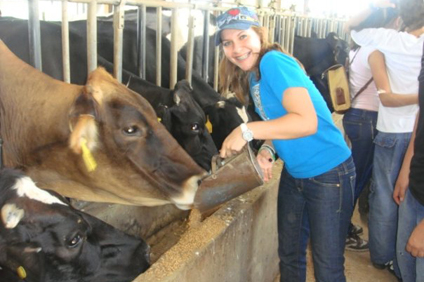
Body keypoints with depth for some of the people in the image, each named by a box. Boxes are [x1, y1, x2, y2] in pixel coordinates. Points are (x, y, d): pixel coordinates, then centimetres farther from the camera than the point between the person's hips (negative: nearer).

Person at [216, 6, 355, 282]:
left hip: (329, 174, -8)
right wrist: (267, 150, -7)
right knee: (289, 255, 20)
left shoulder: (274, 61, -20)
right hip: (294, 174, 8)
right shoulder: (252, 76, 6)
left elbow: (307, 122, -29)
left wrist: (247, 131, -27)